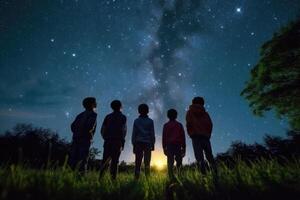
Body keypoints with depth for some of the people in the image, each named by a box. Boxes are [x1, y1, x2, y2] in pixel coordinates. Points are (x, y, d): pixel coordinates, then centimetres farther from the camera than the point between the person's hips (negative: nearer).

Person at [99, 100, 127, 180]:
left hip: (108, 141, 3)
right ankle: (113, 178, 1)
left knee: (105, 160, 7)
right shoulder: (122, 117, 4)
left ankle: (100, 177, -1)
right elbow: (124, 130, -6)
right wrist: (122, 141, 2)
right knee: (115, 161, 1)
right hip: (117, 141, -3)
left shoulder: (108, 116, 14)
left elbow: (102, 130, 10)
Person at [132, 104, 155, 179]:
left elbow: (134, 134, 3)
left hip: (138, 143, 1)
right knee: (147, 163, 5)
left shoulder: (136, 121, 4)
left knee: (138, 162, 4)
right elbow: (152, 134, 2)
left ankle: (136, 178, 3)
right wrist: (152, 144, 7)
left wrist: (134, 144, 7)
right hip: (147, 143, 0)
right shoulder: (150, 121, 2)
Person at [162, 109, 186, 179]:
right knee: (179, 162, 5)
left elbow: (164, 137, 5)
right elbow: (183, 137, 9)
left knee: (170, 163, -3)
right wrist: (183, 148, 11)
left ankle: (171, 177, -14)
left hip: (169, 145, -1)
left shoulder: (166, 125, 9)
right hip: (178, 145, 1)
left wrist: (164, 148, 6)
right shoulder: (179, 125, 12)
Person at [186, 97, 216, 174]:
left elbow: (189, 124, -1)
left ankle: (204, 173, -20)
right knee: (209, 156, 8)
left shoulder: (190, 112, 10)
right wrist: (208, 134, 16)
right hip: (206, 136, 3)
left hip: (196, 136, -3)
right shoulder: (205, 113, 18)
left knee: (199, 157, -9)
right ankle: (215, 172, 1)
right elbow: (210, 124, 9)